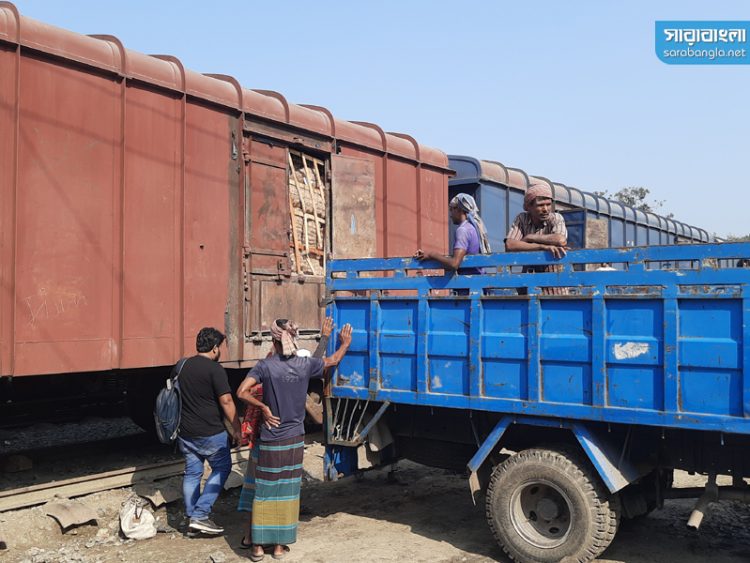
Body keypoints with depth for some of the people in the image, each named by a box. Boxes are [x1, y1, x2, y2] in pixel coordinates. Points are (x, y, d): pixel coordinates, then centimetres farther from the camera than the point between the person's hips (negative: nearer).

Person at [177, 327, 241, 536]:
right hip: (210, 433, -7)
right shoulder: (214, 369, -15)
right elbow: (226, 401, -17)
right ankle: (200, 515, 2)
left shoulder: (182, 366, 8)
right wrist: (237, 428, -8)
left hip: (185, 432, 7)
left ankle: (192, 518, 19)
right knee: (221, 468, 9)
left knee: (192, 473, 14)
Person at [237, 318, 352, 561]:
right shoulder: (305, 365, -4)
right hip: (295, 439, 2)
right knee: (288, 491, 11)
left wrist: (263, 407, -8)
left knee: (264, 491, 8)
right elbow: (333, 361, 13)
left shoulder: (266, 366, -12)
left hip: (271, 440, -2)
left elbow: (242, 392, -21)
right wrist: (346, 343, 30)